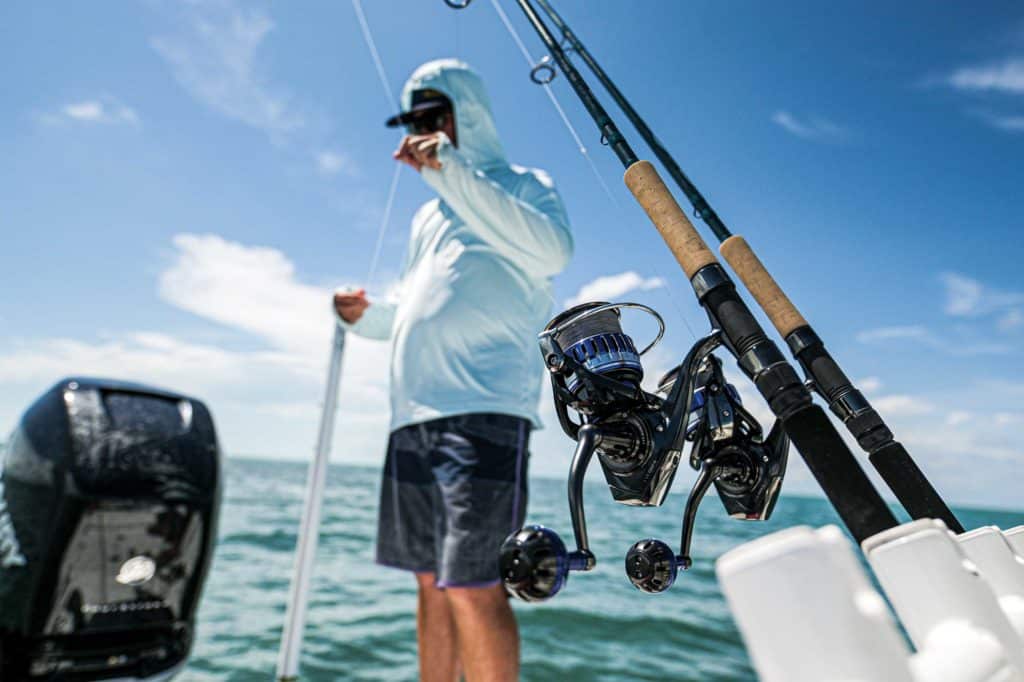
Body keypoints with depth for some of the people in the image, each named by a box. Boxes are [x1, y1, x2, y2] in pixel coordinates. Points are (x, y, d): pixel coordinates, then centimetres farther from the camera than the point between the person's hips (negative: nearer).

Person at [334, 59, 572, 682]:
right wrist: (368, 317, 10)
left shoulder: (525, 185, 8)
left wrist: (452, 168, -16)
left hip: (485, 411, -7)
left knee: (472, 587, -9)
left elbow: (553, 251, -16)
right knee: (431, 583, 13)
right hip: (412, 417, 7)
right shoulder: (428, 217, 28)